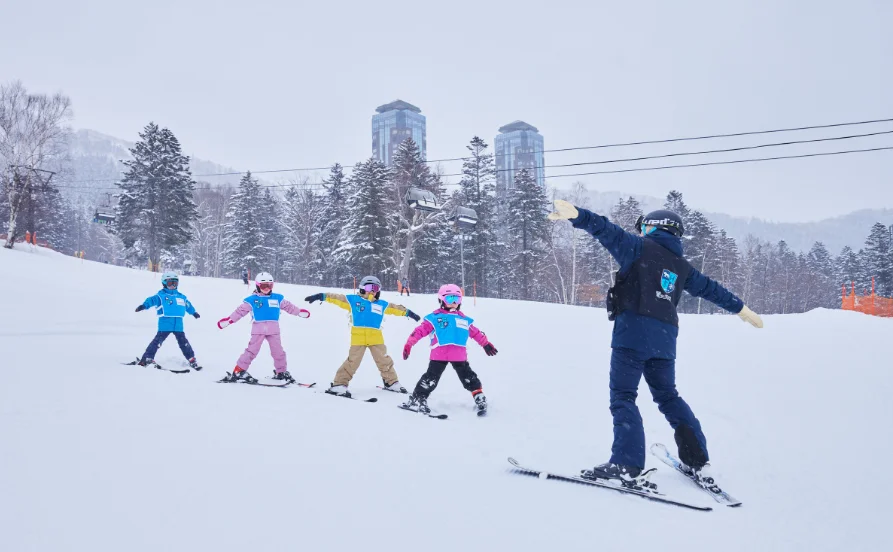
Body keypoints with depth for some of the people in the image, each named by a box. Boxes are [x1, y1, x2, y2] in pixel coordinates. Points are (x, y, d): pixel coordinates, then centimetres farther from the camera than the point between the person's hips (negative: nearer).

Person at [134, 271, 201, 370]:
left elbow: (188, 305, 34)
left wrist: (194, 312, 47)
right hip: (165, 324, -4)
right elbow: (151, 300, -16)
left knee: (183, 341, 8)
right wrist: (144, 305, -35)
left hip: (178, 324, 4)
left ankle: (192, 360, 12)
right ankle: (147, 358, -3)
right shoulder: (160, 295, 1)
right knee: (158, 340, -9)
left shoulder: (181, 297, 18)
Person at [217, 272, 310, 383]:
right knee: (252, 350, -5)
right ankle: (238, 372, 0)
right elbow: (240, 311, 2)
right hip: (258, 329, -3)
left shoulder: (278, 298, 10)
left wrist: (299, 312, 24)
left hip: (273, 329, 3)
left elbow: (288, 306, 21)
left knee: (278, 351, 9)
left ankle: (281, 372, 25)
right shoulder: (251, 300, 2)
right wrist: (228, 320, -3)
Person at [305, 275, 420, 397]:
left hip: (376, 338, 4)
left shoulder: (382, 305, 16)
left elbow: (395, 308, 26)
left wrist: (408, 312, 26)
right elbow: (336, 298, 5)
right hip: (358, 338, -3)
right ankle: (339, 385, 3)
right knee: (352, 362, -6)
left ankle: (392, 382, 27)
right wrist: (322, 296, -2)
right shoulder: (352, 300, 7)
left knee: (384, 361, 11)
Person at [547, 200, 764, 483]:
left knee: (622, 395, -4)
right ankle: (698, 460, 21)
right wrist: (741, 308, 46)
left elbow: (609, 231, -10)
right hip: (665, 336, 7)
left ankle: (627, 463, -12)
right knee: (667, 395, 18)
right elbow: (710, 288, 33)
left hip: (634, 331, -7)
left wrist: (577, 215, -24)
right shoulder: (681, 265, 22)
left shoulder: (640, 247, 5)